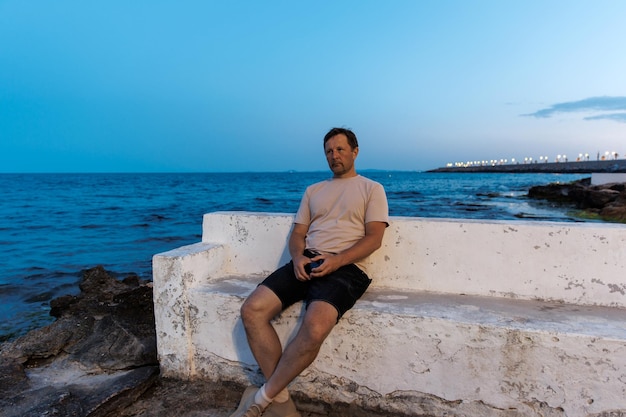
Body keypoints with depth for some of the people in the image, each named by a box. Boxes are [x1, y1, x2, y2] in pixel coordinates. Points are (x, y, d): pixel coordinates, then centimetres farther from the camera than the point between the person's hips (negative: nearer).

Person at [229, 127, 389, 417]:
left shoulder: (372, 189, 11)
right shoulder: (313, 190, 24)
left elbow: (374, 238, -1)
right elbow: (297, 234, 18)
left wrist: (336, 261, -17)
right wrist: (298, 258, -6)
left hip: (346, 267, -5)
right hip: (306, 263, 5)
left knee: (315, 327, -34)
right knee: (252, 310, -19)